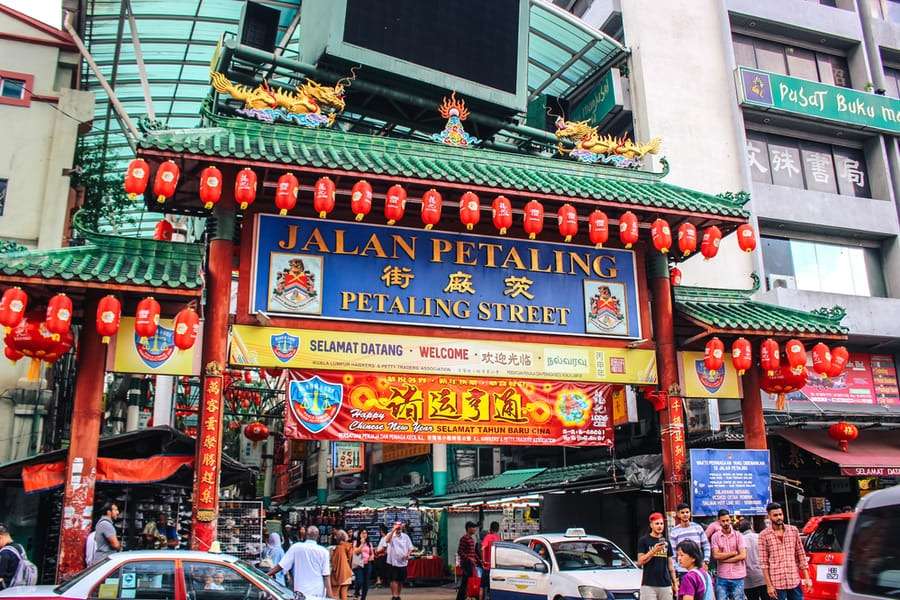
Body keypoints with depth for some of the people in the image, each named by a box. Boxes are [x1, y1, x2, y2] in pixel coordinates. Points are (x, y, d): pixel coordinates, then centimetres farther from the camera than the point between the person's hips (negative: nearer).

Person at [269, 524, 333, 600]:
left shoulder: (296, 547, -2)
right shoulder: (323, 551, -4)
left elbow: (281, 566, 1)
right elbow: (326, 575, -7)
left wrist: (268, 574, 14)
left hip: (300, 593, 0)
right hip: (318, 593, 0)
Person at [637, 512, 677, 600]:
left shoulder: (666, 542, 15)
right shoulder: (644, 541, 0)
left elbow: (670, 564, 18)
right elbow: (640, 562, -6)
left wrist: (675, 583, 12)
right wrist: (653, 551, -17)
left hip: (666, 585, 5)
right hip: (649, 585, -5)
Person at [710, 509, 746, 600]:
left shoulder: (738, 536, 0)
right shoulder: (715, 537, -1)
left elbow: (743, 555, -9)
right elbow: (716, 555, -11)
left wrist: (724, 559, -9)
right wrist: (734, 552, -9)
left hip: (738, 577, 0)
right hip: (722, 577, 0)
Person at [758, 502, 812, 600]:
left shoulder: (793, 530, 5)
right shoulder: (764, 535, -5)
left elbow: (801, 555, 9)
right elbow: (764, 563, -5)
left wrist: (807, 578, 5)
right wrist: (769, 585, -8)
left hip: (795, 581, 3)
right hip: (777, 584, -3)